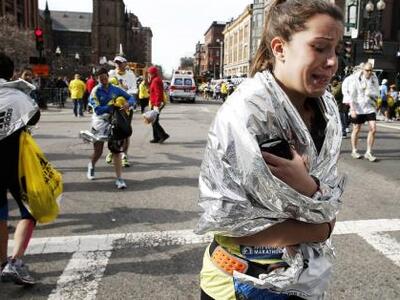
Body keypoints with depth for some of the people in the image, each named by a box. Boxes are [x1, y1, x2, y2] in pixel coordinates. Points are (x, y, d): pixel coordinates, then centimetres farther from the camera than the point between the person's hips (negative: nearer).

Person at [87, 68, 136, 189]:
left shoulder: (116, 90, 3)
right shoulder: (95, 91, -6)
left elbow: (132, 98, 5)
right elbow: (97, 110, -17)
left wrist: (128, 103, -18)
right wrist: (113, 106, -24)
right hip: (100, 122, -2)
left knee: (116, 150, -4)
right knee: (98, 151, 6)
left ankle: (119, 179, -1)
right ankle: (91, 166, 41)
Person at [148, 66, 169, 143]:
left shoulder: (156, 81, -15)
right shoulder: (154, 80, 17)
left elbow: (158, 94, -23)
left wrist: (157, 105, -26)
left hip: (156, 104, -11)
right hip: (155, 104, 11)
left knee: (154, 122, -10)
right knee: (154, 121, 13)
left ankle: (163, 135, -8)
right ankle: (156, 138, 16)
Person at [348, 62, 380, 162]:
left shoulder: (374, 79, 2)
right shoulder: (356, 79, -9)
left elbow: (376, 93, 8)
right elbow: (352, 95, -11)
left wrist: (369, 93, -13)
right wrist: (352, 109, -16)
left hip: (370, 107, 3)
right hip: (358, 108, -3)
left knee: (373, 129, -5)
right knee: (356, 130, 9)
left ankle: (368, 152, 5)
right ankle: (354, 151, 25)